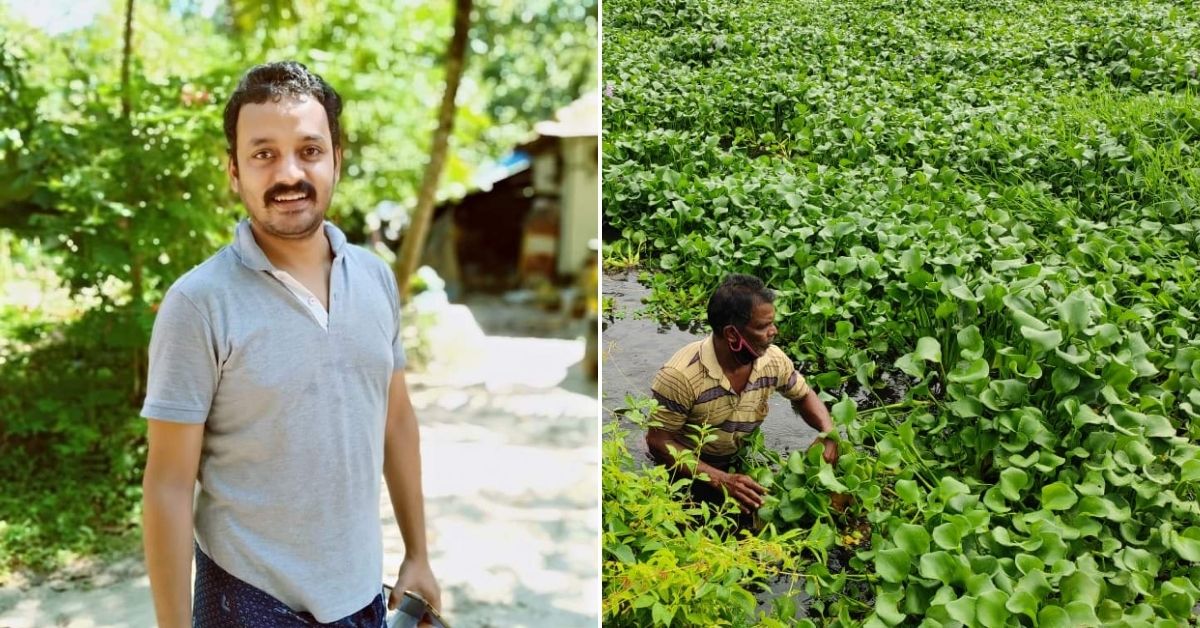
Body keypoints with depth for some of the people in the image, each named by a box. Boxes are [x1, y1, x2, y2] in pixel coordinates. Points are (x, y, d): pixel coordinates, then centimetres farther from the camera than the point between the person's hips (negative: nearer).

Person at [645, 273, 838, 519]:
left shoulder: (772, 359, -14)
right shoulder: (681, 376, -31)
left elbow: (804, 396, 6)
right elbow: (658, 441, -22)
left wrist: (829, 432, -16)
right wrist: (720, 479, -31)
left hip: (740, 465, 5)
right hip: (689, 471, -5)